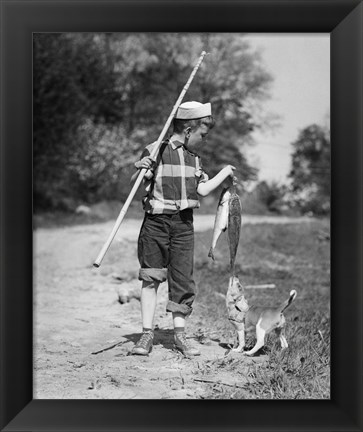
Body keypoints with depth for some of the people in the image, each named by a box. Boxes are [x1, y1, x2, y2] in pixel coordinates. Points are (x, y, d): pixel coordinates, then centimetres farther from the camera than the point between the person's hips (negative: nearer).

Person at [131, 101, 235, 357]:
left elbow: (202, 190, 10)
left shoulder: (194, 158, 12)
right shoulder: (157, 151, -6)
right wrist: (140, 170, -26)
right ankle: (147, 334, 7)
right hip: (156, 222, -4)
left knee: (183, 279, 3)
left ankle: (180, 334, 14)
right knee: (151, 278, 0)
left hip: (184, 224, 5)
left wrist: (224, 173, 14)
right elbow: (134, 182, -6)